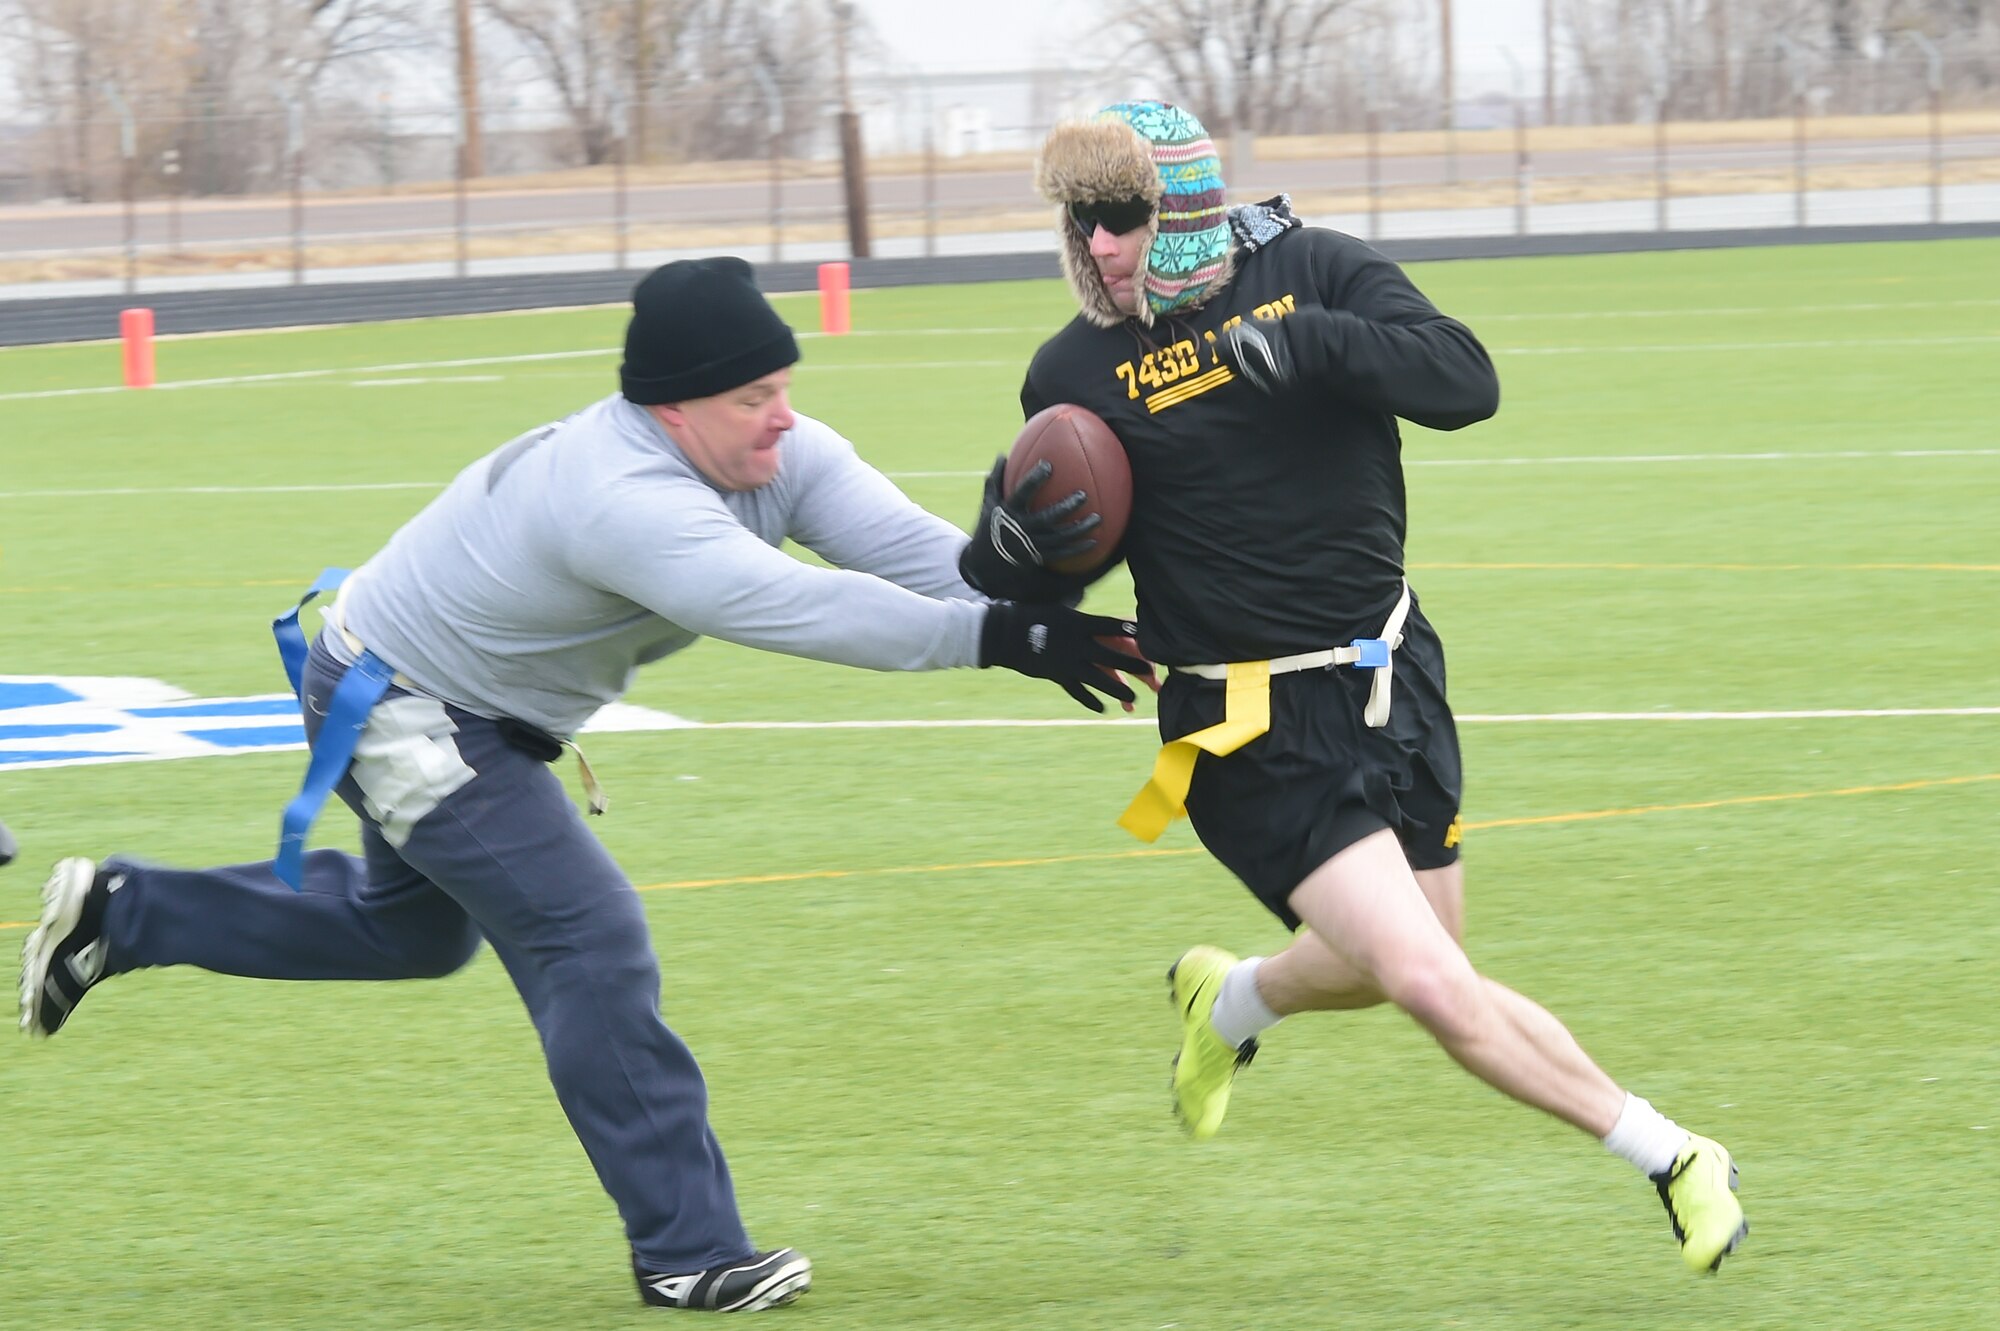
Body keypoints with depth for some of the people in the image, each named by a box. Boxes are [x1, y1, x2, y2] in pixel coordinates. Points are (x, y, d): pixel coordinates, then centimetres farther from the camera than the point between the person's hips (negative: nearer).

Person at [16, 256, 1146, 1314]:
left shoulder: (777, 454, -12)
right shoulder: (625, 500, -40)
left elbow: (896, 539, -24)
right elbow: (794, 607, -50)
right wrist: (998, 636, -52)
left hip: (477, 723, 10)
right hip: (400, 716, -10)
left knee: (413, 930, 28)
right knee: (593, 946, -15)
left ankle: (121, 913, 37)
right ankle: (688, 1252, -10)